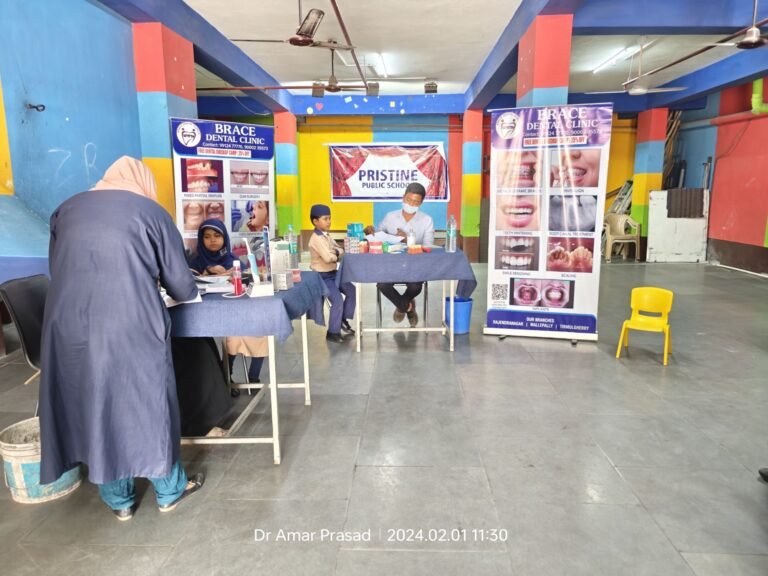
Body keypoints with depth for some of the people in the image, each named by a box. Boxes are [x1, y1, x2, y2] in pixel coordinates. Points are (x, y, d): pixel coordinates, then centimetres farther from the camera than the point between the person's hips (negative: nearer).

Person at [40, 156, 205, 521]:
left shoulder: (67, 209, 15)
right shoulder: (150, 211, 4)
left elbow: (57, 270, 22)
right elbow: (180, 283, 5)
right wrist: (189, 293, 28)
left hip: (69, 327, 4)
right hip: (133, 329, -4)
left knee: (93, 407, 15)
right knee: (149, 404, 12)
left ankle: (119, 500, 30)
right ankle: (169, 490, 28)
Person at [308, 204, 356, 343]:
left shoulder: (326, 236, 12)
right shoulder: (317, 239, -19)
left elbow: (337, 250, 7)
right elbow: (328, 257, -31)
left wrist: (337, 252, -17)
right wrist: (339, 254, -11)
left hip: (333, 273, 10)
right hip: (322, 276, -10)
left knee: (352, 291, 5)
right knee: (338, 300, -19)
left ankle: (343, 320, 20)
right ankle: (333, 332, -6)